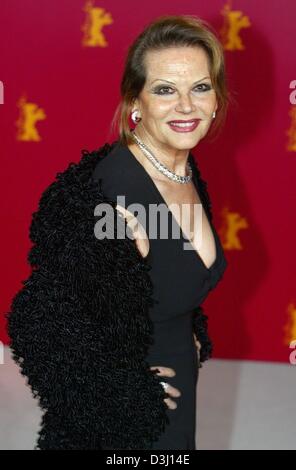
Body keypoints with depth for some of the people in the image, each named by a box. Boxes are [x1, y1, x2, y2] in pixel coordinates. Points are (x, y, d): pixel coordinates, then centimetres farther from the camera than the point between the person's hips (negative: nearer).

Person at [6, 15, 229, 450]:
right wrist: (125, 394, -19)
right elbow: (42, 321, -27)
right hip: (114, 417, -7)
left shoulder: (186, 170, -3)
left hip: (173, 391, 7)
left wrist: (191, 337, 7)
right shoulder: (103, 189, -28)